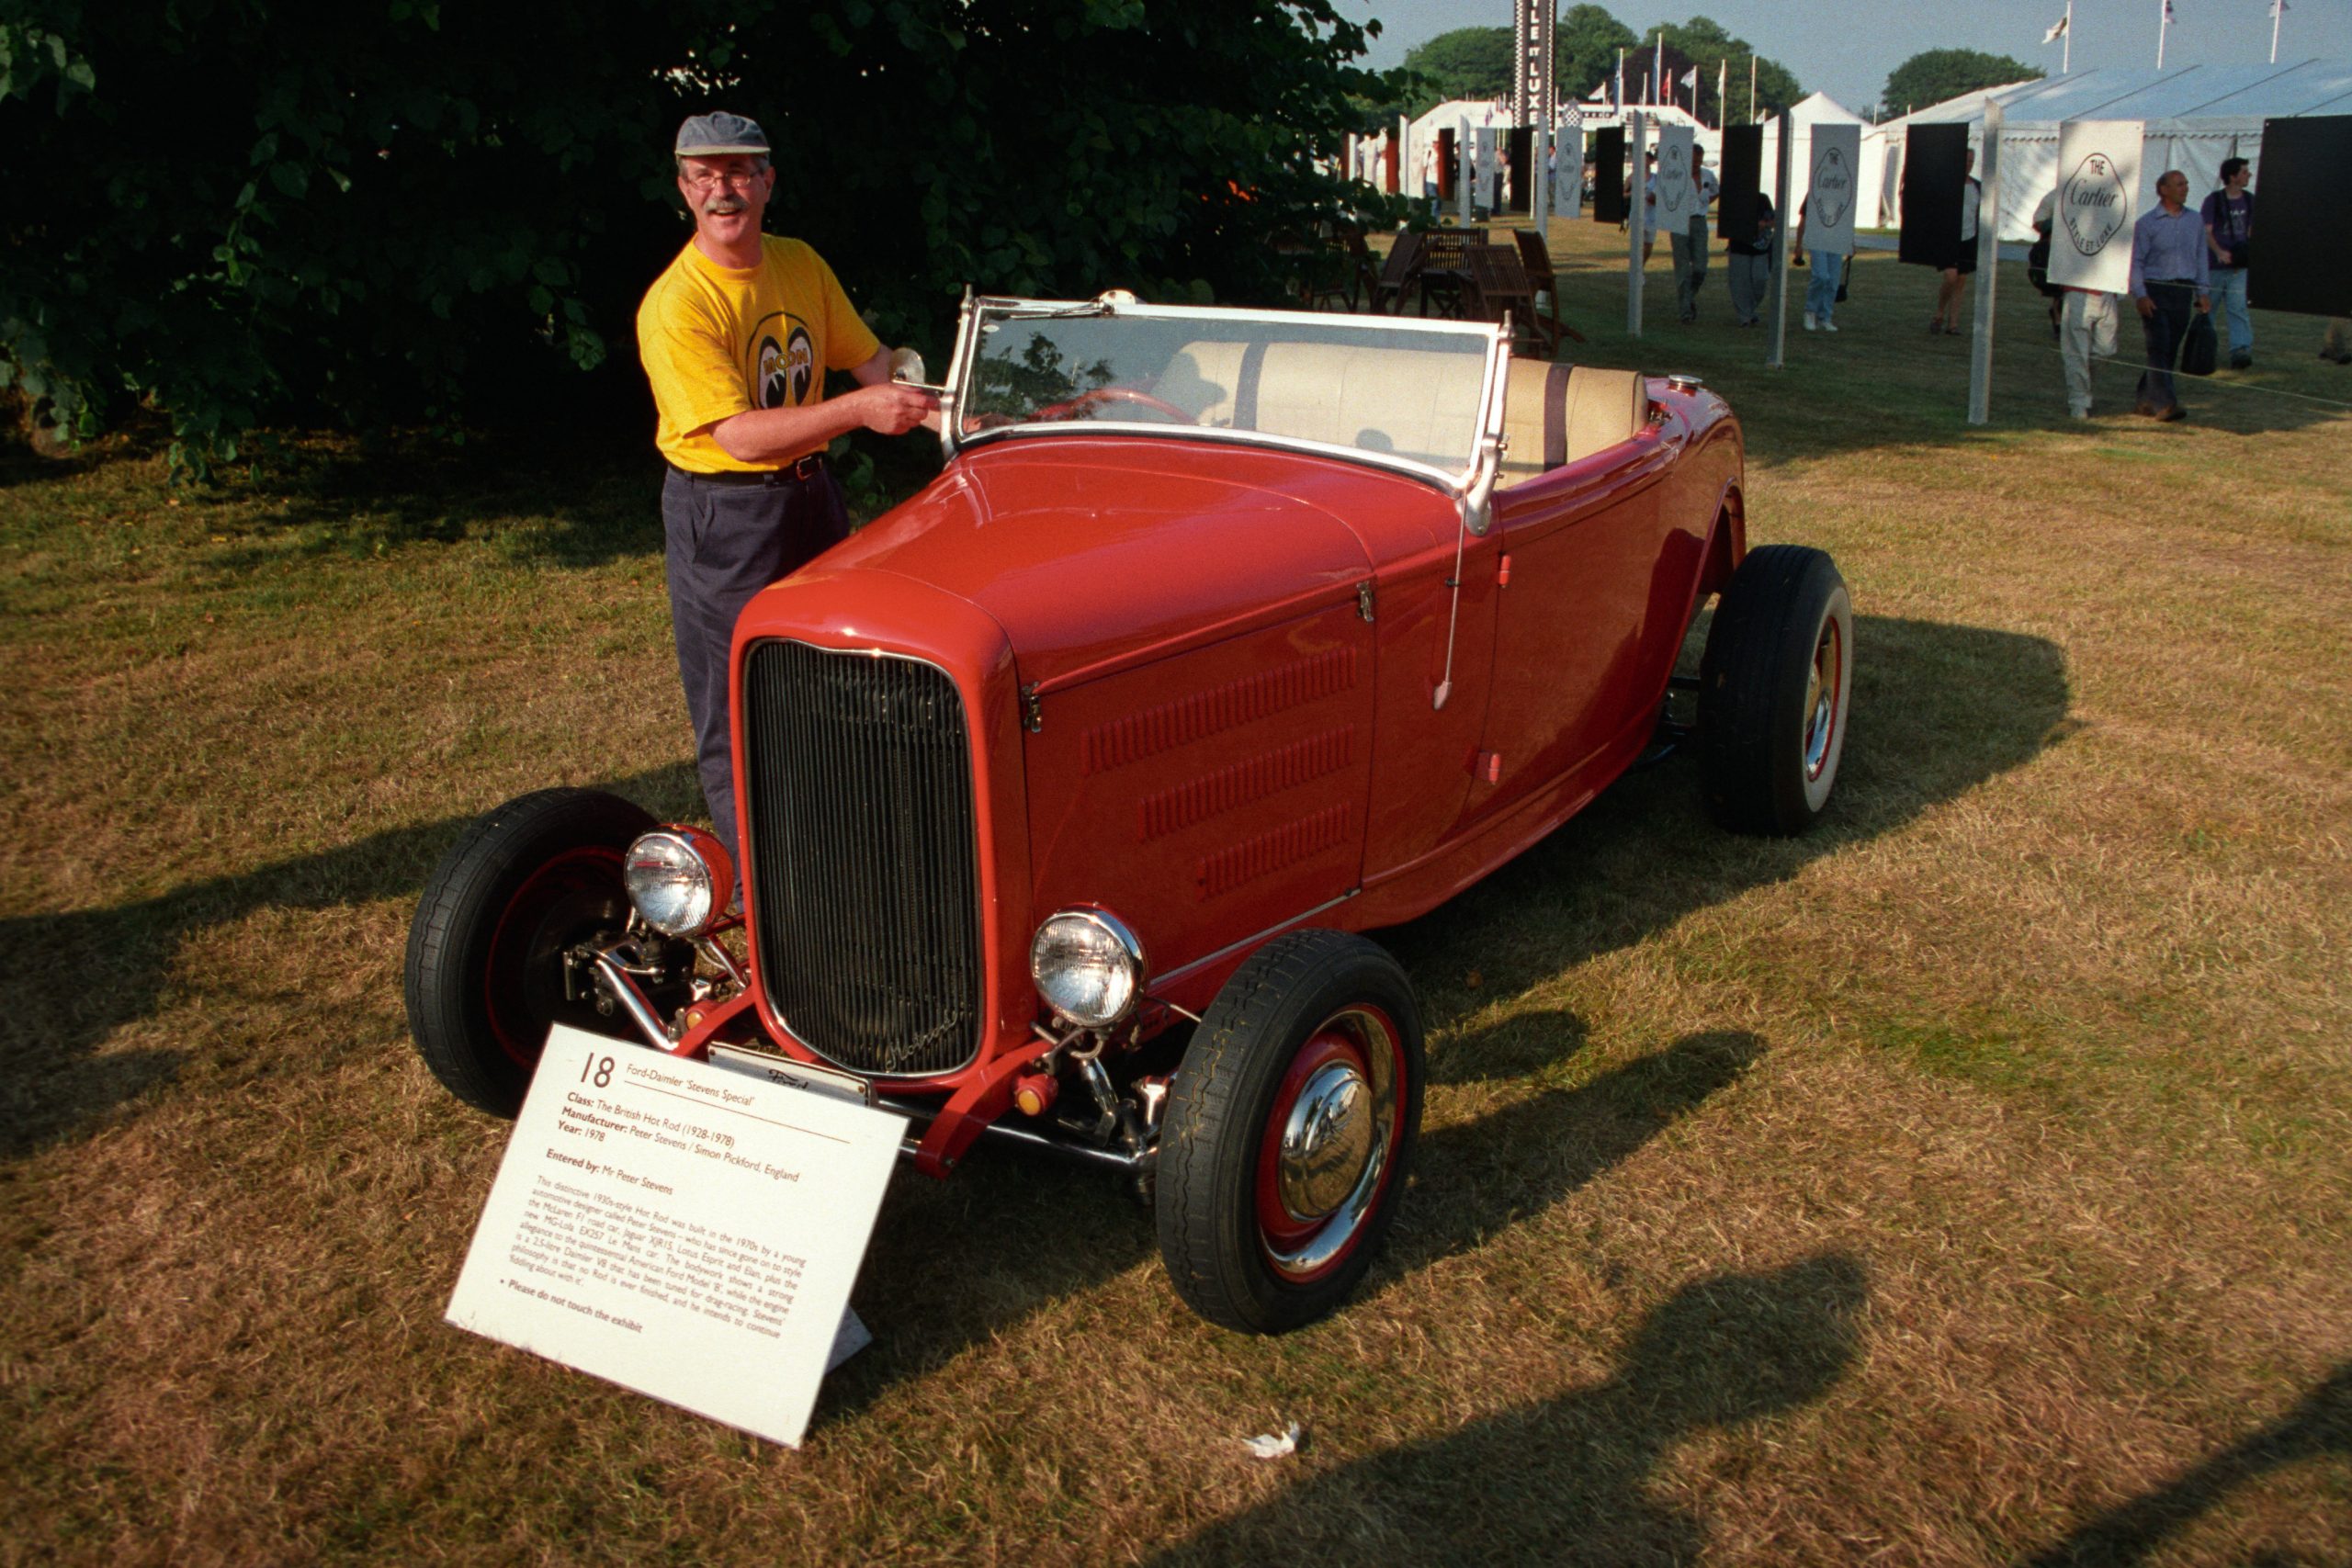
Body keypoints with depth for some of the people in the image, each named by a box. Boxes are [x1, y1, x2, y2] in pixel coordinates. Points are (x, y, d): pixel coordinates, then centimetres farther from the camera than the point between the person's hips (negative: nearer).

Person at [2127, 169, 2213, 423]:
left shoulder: (2195, 221, 12)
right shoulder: (2147, 222, -3)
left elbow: (2201, 257, 16)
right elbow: (2135, 261, -5)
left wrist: (2203, 292, 10)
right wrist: (2140, 295, -14)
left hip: (2183, 292, 5)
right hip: (2154, 291, -5)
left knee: (2171, 350, 6)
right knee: (2159, 349, -12)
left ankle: (2147, 399, 16)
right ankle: (2164, 404, -15)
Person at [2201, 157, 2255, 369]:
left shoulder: (2249, 200, 8)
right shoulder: (2213, 200, -4)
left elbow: (2251, 230, 16)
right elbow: (2207, 231, -11)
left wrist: (2247, 254, 2)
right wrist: (2219, 251, -27)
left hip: (2238, 266, 2)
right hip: (2214, 265, -2)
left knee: (2238, 308, -9)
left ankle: (2241, 350, -19)